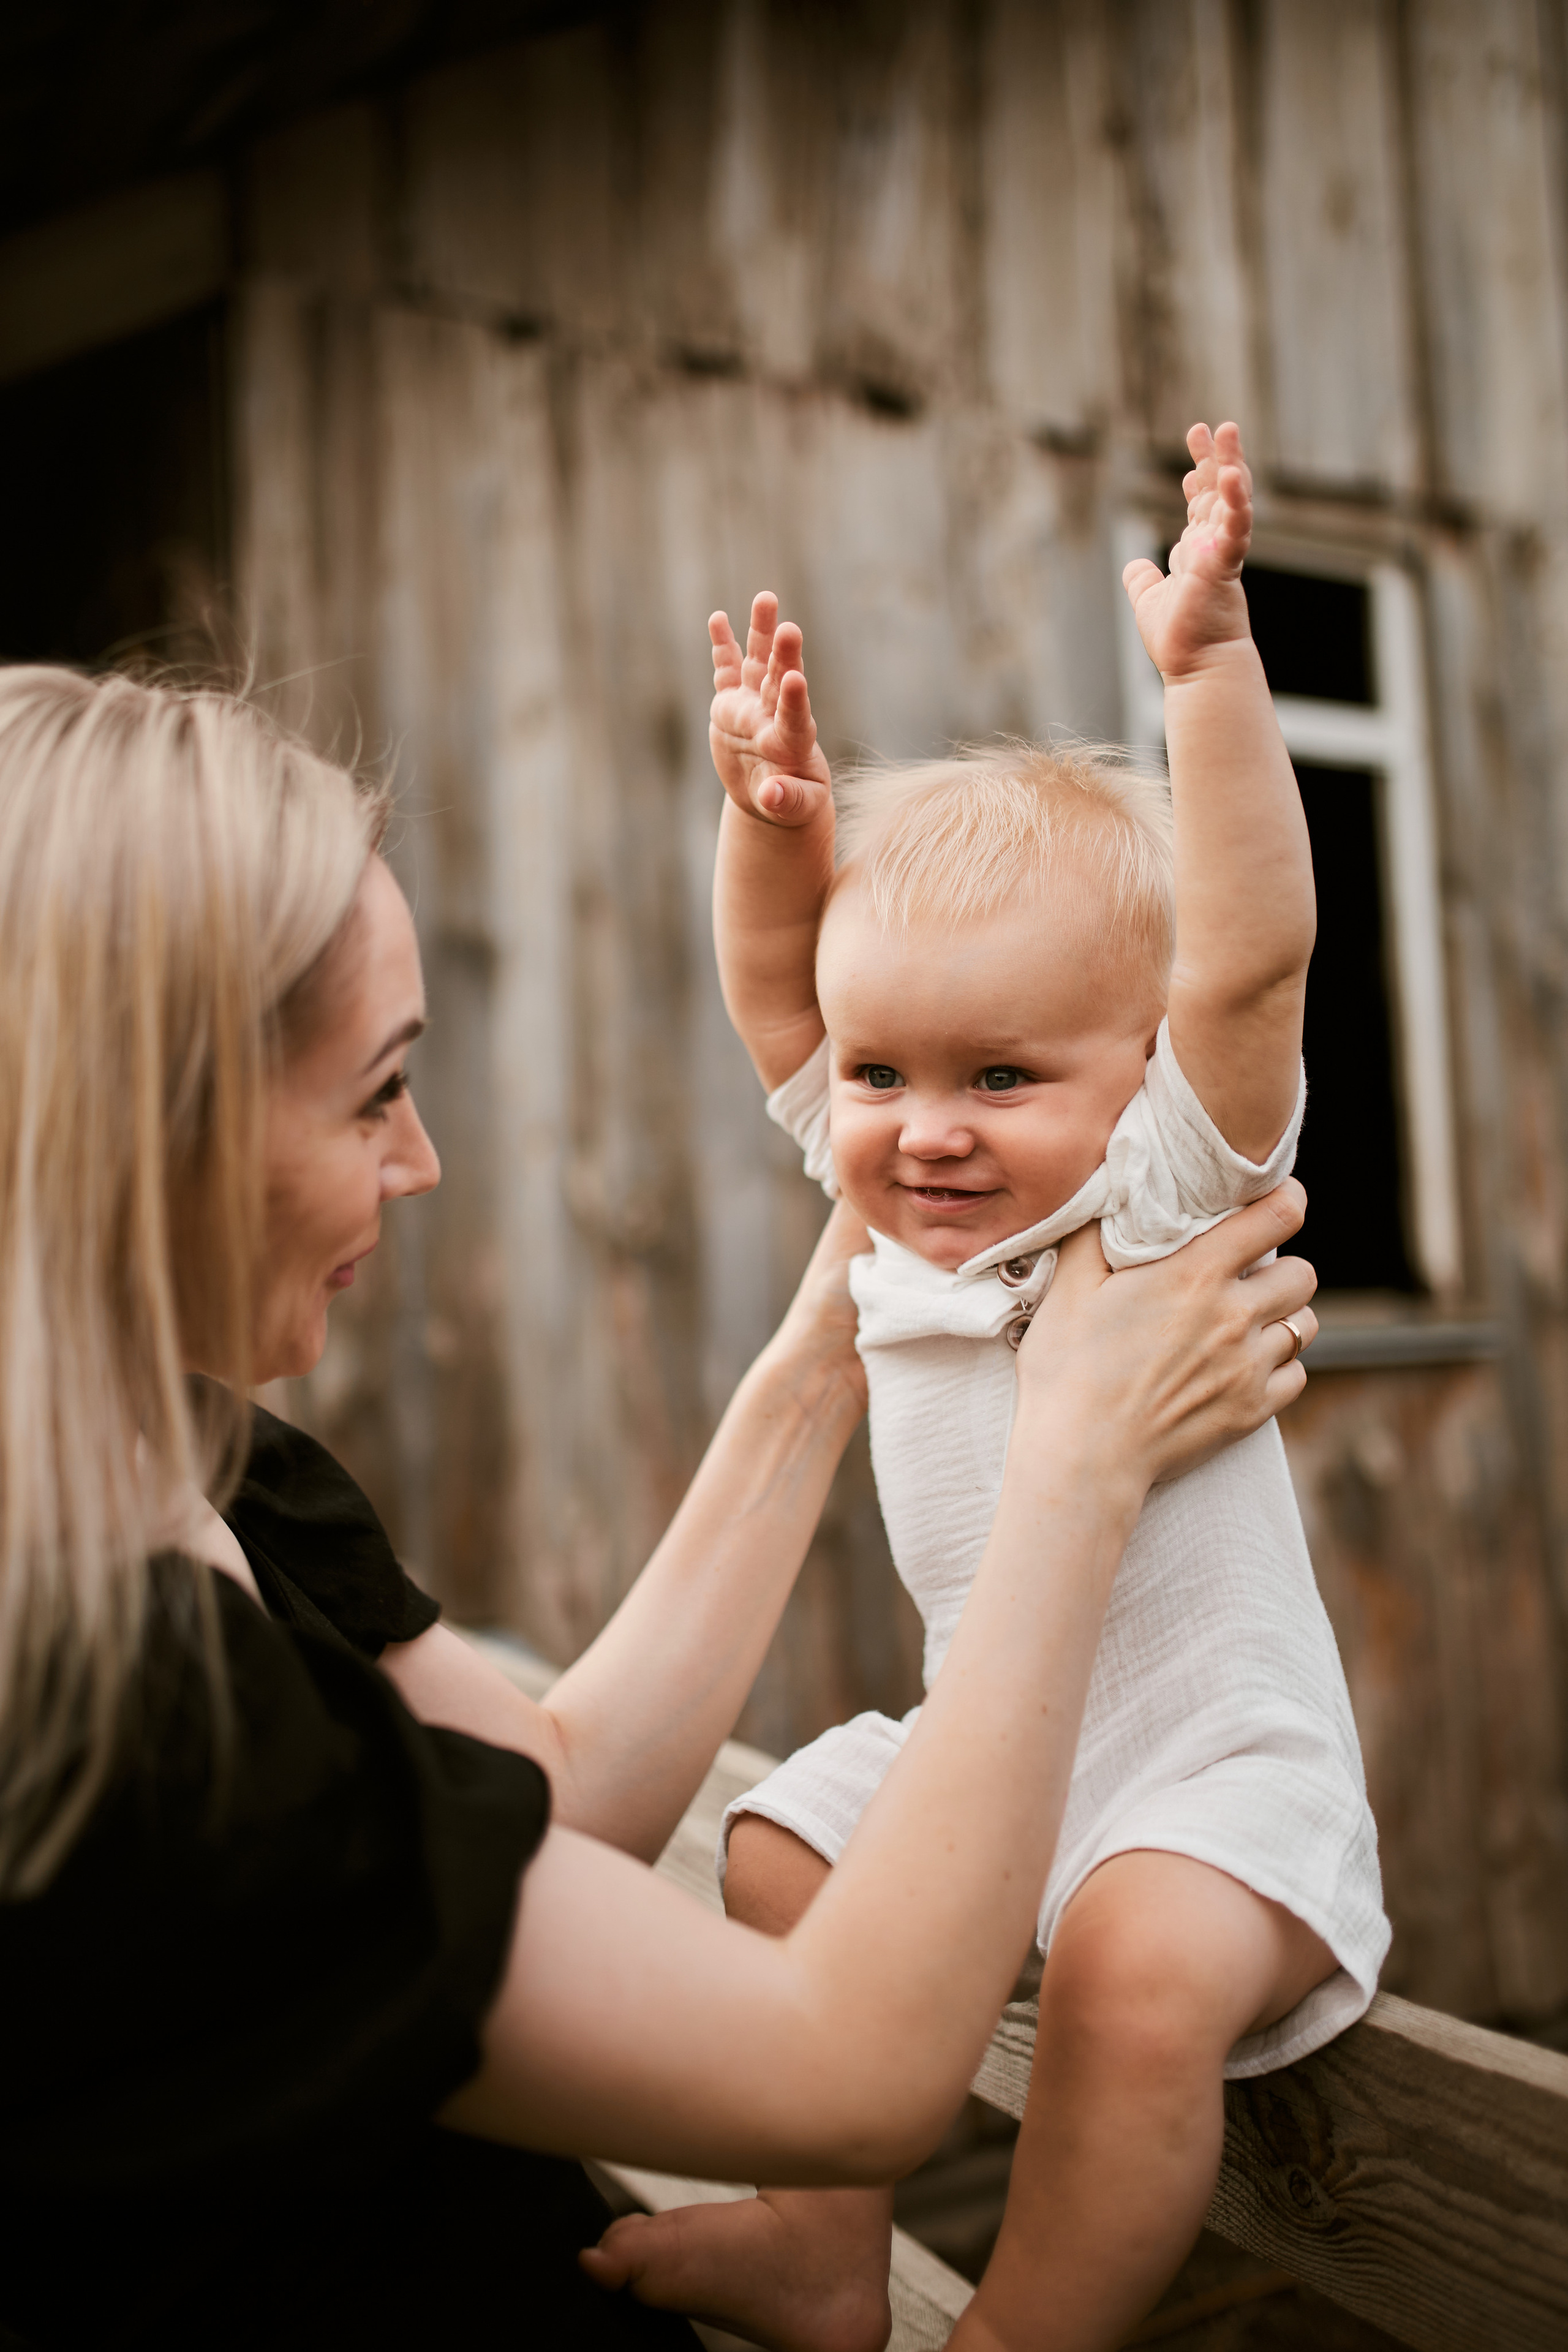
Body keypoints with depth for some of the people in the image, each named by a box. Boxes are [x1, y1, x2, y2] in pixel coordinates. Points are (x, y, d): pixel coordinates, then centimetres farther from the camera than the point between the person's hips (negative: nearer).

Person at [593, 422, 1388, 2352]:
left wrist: (1209, 662, -34)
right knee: (779, 1861, 5)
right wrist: (767, 810, -11)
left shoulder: (1166, 1196, -17)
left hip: (1211, 1762, -7)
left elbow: (1254, 959, -31)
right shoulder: (885, 1208, -1)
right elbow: (775, 981, 5)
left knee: (1137, 1970, -31)